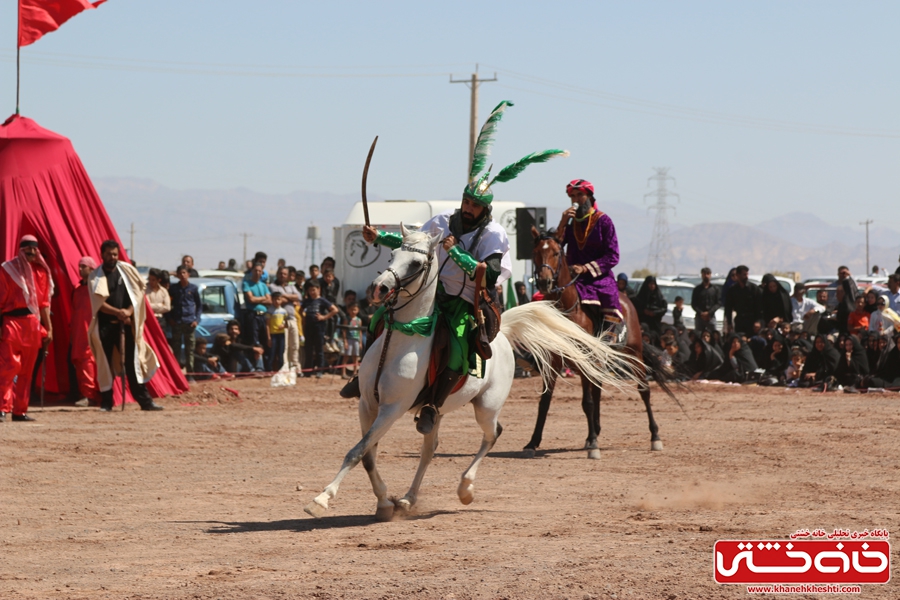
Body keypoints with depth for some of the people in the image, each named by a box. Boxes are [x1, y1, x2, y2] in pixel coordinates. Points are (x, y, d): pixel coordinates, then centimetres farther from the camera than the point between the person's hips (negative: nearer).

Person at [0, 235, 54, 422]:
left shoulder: (41, 272, 13)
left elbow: (44, 303, 16)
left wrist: (48, 328, 12)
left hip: (33, 326, 5)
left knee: (27, 370, 6)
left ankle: (20, 410, 11)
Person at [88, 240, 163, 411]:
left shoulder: (127, 271, 8)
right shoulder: (95, 277, 2)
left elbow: (137, 295, 6)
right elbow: (99, 303, -8)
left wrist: (128, 311, -12)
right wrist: (117, 312, -22)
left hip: (125, 325, 1)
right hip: (105, 325, -1)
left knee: (132, 362, 0)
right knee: (105, 364, 1)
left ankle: (145, 401, -1)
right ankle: (106, 402, 9)